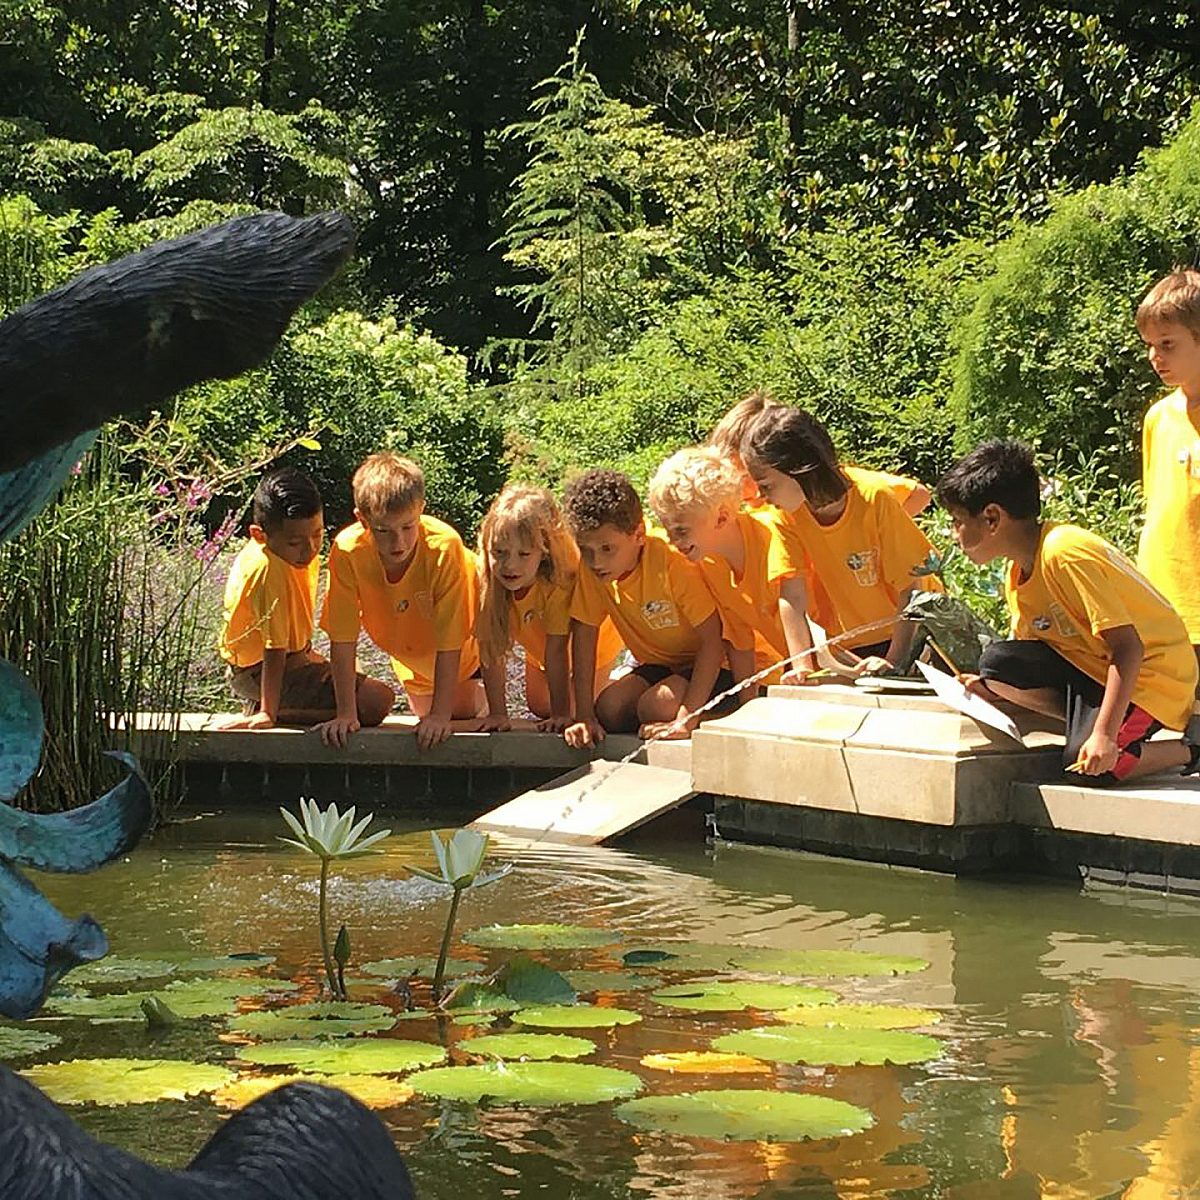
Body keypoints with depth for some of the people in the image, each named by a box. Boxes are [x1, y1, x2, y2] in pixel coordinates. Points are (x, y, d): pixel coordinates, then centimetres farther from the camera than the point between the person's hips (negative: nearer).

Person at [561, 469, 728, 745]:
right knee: (609, 710, -20)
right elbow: (584, 636, -6)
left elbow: (712, 641, -28)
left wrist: (686, 720, -35)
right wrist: (584, 717, -14)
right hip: (659, 665, 5)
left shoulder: (672, 559, -29)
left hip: (714, 664, -5)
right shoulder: (590, 568, -13)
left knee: (658, 706, -30)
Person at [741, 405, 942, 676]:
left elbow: (909, 588, -18)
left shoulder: (874, 499, -24)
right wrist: (801, 666, -28)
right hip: (846, 647, 3)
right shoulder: (785, 513, -15)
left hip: (908, 632, -2)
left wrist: (893, 661, -23)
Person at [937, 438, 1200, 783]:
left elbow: (1128, 649, -27)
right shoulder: (1018, 573, 5)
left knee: (1090, 764, -25)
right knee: (998, 663, -11)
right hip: (1092, 666, 8)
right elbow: (1027, 657, 13)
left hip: (1154, 673, -8)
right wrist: (994, 688, -7)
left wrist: (1104, 733, -31)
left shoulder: (1065, 554, -24)